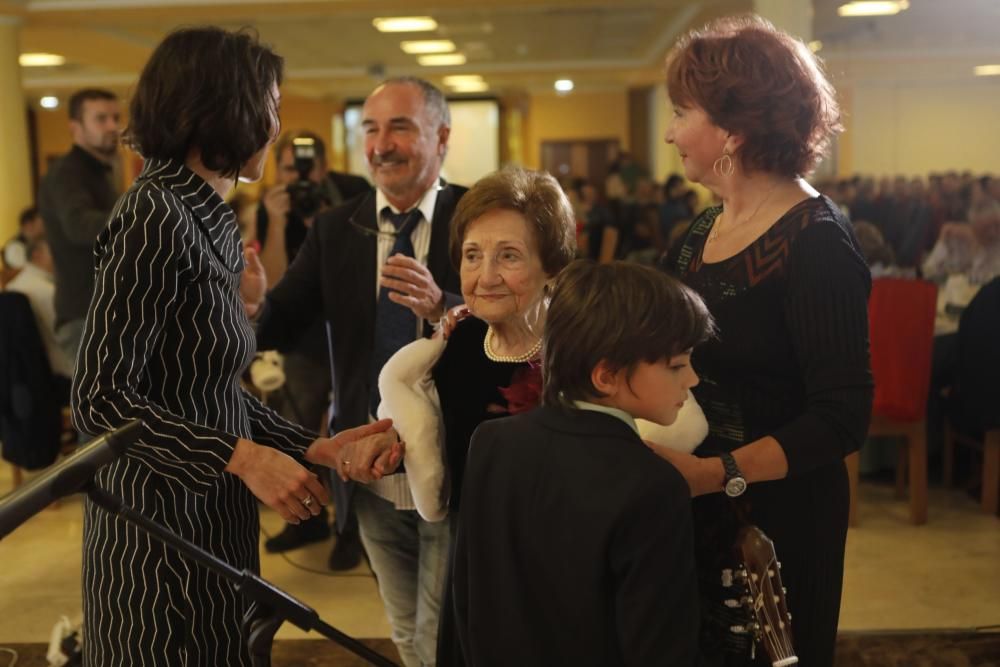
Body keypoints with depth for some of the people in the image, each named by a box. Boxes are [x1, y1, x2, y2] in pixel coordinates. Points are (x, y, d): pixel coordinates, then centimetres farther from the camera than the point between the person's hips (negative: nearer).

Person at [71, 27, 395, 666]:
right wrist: (242, 456, -24)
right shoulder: (157, 217, -19)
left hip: (213, 515, 8)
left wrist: (315, 446, 0)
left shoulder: (212, 221, 8)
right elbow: (99, 399, -21)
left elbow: (222, 394, 8)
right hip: (163, 521, -8)